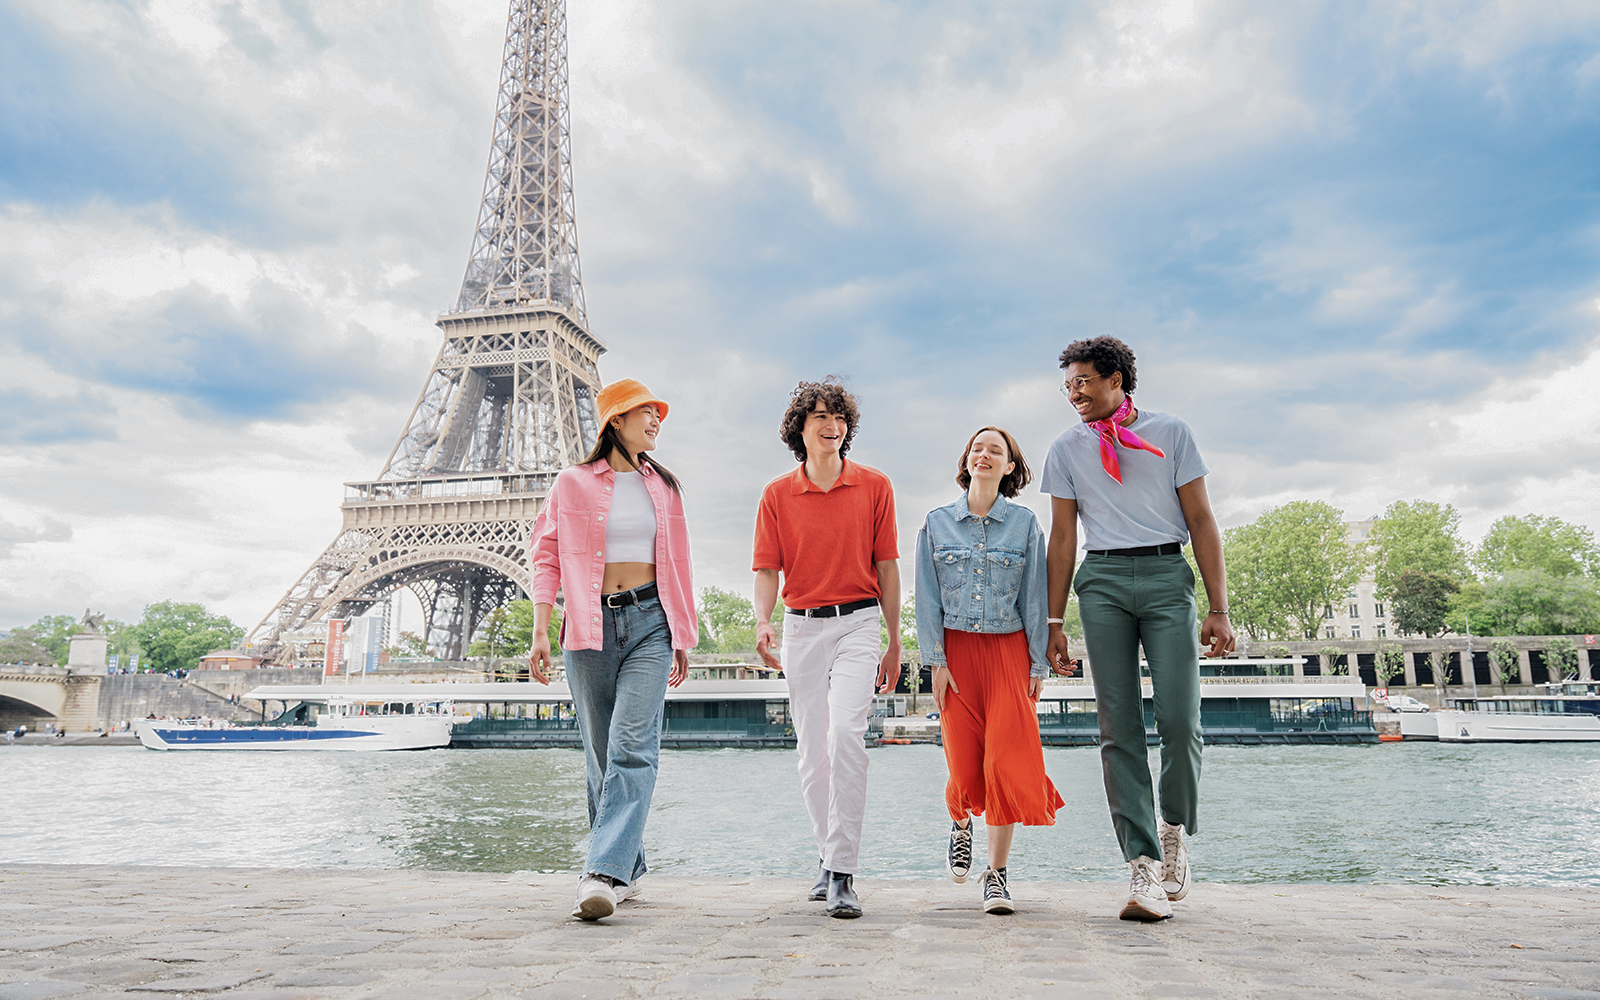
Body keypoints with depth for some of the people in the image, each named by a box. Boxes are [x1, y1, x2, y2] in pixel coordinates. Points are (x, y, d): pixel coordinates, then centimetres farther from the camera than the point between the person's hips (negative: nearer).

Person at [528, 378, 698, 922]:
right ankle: (628, 871, 17)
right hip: (590, 626, -1)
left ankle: (604, 874, -20)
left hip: (649, 621, 1)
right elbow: (546, 558, 4)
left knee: (633, 746, -15)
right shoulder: (572, 483, 7)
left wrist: (683, 637, 17)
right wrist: (540, 632, -7)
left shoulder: (665, 486, 16)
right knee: (601, 755, 3)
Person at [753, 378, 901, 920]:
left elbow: (886, 566, 6)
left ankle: (843, 873, -16)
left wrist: (894, 643, 7)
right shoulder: (777, 495, 5)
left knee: (845, 733, -21)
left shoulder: (874, 486, 3)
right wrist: (763, 622, -16)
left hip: (857, 623, -2)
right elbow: (767, 569, 4)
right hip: (801, 627, 2)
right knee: (812, 752, 7)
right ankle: (829, 858, 27)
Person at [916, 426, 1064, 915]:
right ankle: (961, 824, 34)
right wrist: (936, 660, -4)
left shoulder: (1025, 523, 4)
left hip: (1008, 650, 0)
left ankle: (996, 873, 2)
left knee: (1007, 759, -9)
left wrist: (1039, 664, 1)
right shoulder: (937, 523, 5)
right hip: (956, 650, 0)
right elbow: (928, 599, 3)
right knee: (964, 760, -1)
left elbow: (1035, 598, 5)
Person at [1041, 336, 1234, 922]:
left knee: (1180, 720, -11)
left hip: (1166, 573, -1)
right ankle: (1145, 868, -3)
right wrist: (1054, 622, 7)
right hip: (1102, 579, 1)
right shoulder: (1066, 449, 15)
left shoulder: (1170, 433, 10)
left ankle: (1174, 830, 16)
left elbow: (1201, 520, 7)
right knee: (1118, 727, -5)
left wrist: (1218, 608, -1)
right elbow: (1061, 537, 13)